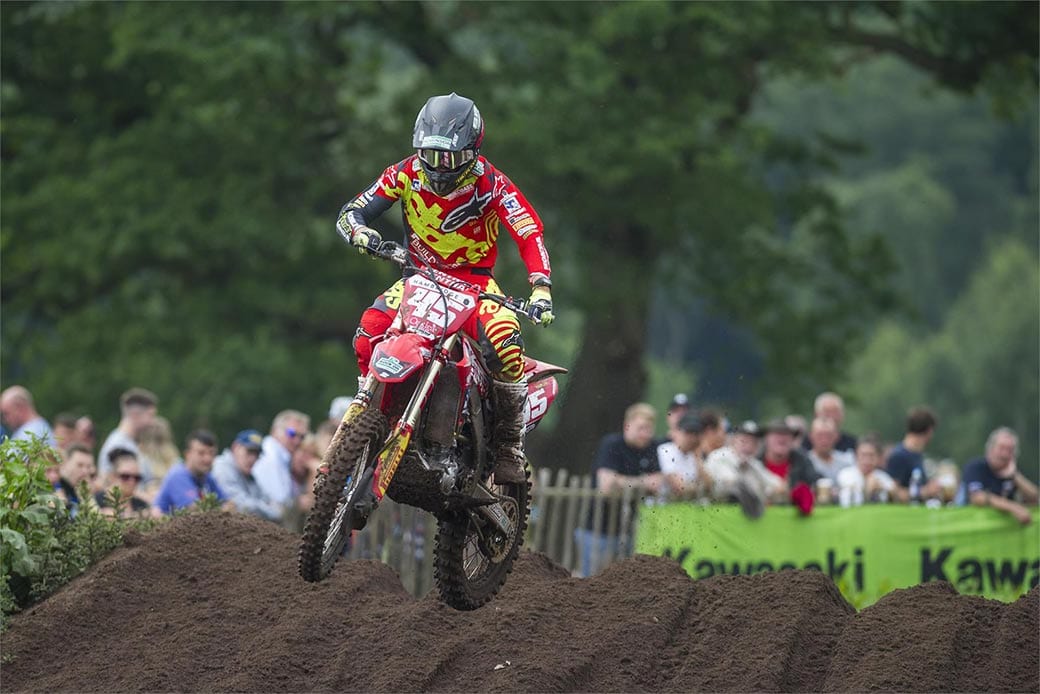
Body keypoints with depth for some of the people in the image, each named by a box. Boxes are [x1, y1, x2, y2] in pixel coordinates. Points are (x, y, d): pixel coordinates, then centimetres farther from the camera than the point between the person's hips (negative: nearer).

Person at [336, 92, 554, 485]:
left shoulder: (489, 183, -16)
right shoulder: (407, 174, -8)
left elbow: (530, 232, -21)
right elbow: (351, 213, -7)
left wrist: (541, 288, -35)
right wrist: (359, 232, -32)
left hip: (475, 279, -3)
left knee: (505, 347, -32)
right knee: (368, 334, -26)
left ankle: (509, 448, -15)